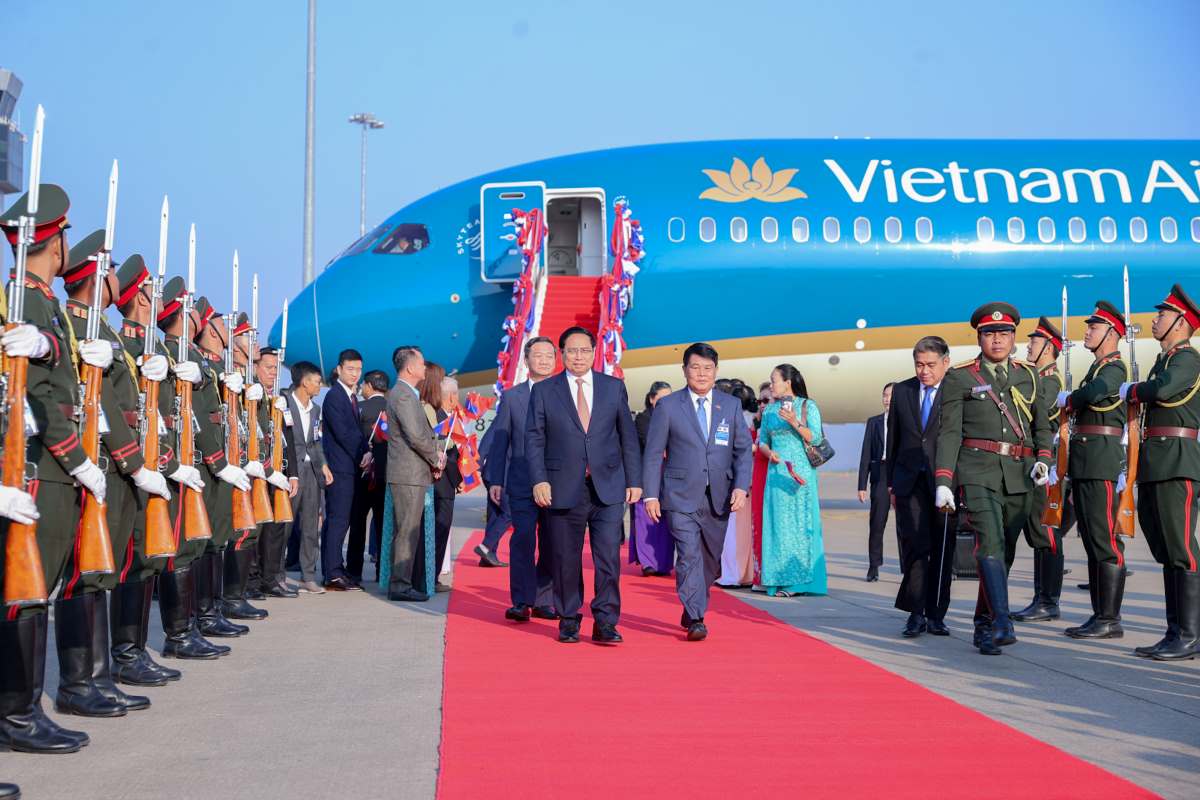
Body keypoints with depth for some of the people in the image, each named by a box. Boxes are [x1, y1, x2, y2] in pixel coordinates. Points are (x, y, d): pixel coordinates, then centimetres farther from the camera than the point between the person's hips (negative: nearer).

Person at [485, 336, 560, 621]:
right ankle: (521, 602, -5)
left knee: (551, 544, 4)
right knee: (523, 540, -9)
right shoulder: (511, 397, 8)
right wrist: (494, 480, 2)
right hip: (522, 483, -1)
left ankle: (544, 602, 12)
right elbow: (499, 440, 7)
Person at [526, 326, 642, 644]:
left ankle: (605, 623, 1)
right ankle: (568, 621, 18)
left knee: (609, 556, -6)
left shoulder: (614, 387, 9)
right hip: (564, 488, 0)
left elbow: (628, 437, 10)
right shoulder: (543, 390, 5)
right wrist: (539, 480, -9)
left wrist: (634, 481, 5)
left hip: (609, 488, 1)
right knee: (566, 560, 5)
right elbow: (534, 438, 2)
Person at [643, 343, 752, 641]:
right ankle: (696, 620, -14)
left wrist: (741, 486, -5)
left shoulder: (731, 405, 9)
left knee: (710, 560, 11)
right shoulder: (668, 406, 1)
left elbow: (743, 450, 8)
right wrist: (651, 494, -5)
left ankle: (691, 613, 29)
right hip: (681, 496, -3)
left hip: (718, 499, 4)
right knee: (690, 555, -15)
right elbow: (653, 453, 1)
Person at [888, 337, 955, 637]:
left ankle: (935, 615, 14)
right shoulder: (901, 391, 9)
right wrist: (890, 481, 12)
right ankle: (916, 613, -1)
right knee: (915, 545, -7)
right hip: (910, 480, 2)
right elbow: (893, 439, 14)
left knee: (942, 550, 4)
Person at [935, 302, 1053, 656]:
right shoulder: (959, 378, 4)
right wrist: (943, 482, -8)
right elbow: (949, 433, 0)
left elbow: (1042, 427, 18)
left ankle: (983, 627, 20)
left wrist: (1043, 460, -2)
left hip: (1020, 477, 4)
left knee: (1003, 549, 8)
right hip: (977, 472, -4)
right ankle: (1002, 624, -28)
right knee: (990, 544, -20)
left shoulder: (1030, 377, 15)